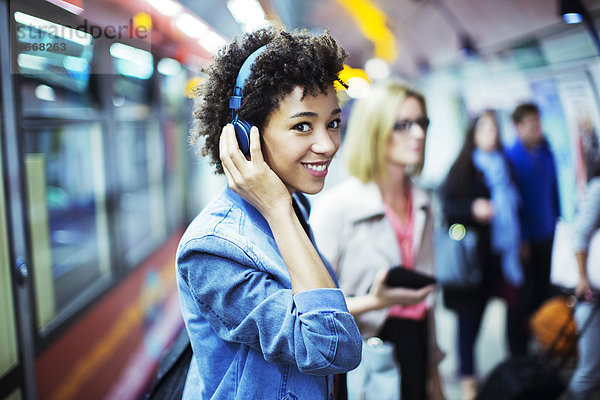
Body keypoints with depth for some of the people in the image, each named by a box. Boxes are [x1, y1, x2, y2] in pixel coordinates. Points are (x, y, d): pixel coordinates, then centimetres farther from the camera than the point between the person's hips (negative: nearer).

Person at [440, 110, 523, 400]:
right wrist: (472, 208, -26)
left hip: (502, 253, 5)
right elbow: (447, 205, -10)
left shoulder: (503, 167, 13)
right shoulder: (462, 168, -4)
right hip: (473, 254, -5)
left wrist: (519, 241, 21)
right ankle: (467, 376, 14)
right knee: (471, 314, 1)